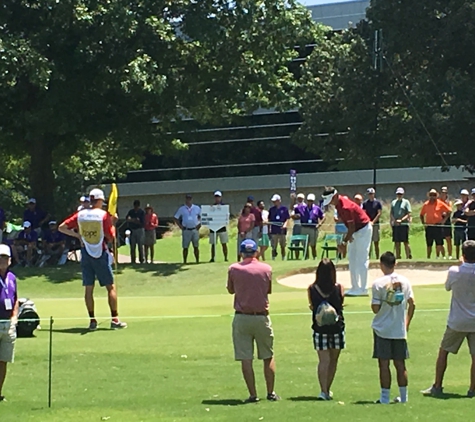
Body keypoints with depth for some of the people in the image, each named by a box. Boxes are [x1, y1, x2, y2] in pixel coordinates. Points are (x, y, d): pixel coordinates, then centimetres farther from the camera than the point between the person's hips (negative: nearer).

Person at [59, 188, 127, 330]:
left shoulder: (80, 215, 1)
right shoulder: (104, 215, -10)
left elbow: (62, 227, 3)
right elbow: (110, 238, -9)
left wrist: (77, 235, 6)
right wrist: (112, 224, 5)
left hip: (85, 253, 4)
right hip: (100, 253, -3)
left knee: (88, 288, 6)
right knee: (111, 287, 4)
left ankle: (92, 320, 6)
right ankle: (115, 320, 2)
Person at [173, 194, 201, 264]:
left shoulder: (197, 208, 6)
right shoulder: (181, 209, 5)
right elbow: (175, 218, 10)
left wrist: (200, 224, 0)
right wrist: (180, 225, 0)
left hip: (195, 230, 0)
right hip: (186, 230, 0)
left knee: (196, 246, 3)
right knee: (185, 247, 1)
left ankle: (197, 261, 7)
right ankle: (184, 261, 5)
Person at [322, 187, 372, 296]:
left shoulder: (345, 207, -29)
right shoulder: (339, 202, 0)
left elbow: (352, 228, -27)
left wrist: (344, 241, -30)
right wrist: (348, 235, 2)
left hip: (363, 230, -10)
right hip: (356, 230, 10)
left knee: (361, 259, -10)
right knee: (352, 258, 10)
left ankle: (362, 289, -10)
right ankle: (355, 287, 13)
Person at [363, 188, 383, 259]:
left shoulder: (378, 203, 1)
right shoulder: (365, 203, 7)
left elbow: (379, 213, -4)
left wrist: (373, 222, -13)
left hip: (375, 224, -2)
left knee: (376, 243, 0)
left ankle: (377, 258, 4)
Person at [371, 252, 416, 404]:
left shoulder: (378, 283, -12)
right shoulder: (404, 281, 2)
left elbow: (375, 309, -12)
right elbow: (412, 304, 5)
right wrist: (407, 323, 15)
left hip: (382, 329, -4)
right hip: (400, 330, 4)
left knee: (384, 363, 1)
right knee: (400, 364, 12)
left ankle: (385, 397, 2)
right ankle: (403, 396, 17)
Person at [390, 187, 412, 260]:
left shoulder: (406, 202, 2)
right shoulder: (393, 202, 16)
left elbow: (409, 214, -5)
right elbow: (391, 213, 18)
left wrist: (401, 220, -16)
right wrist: (391, 221, 1)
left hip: (404, 224, -5)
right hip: (395, 225, 5)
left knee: (405, 242, -6)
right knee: (397, 242, 6)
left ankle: (408, 256, -1)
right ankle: (398, 257, 11)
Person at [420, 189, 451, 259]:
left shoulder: (440, 203, 1)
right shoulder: (426, 204, 8)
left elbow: (449, 211, 4)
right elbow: (421, 214, 18)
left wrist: (444, 220, -3)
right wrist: (423, 222, 5)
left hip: (438, 226, -2)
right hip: (428, 226, 2)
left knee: (439, 244, -4)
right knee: (429, 244, 7)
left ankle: (438, 257, 1)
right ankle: (428, 258, 14)